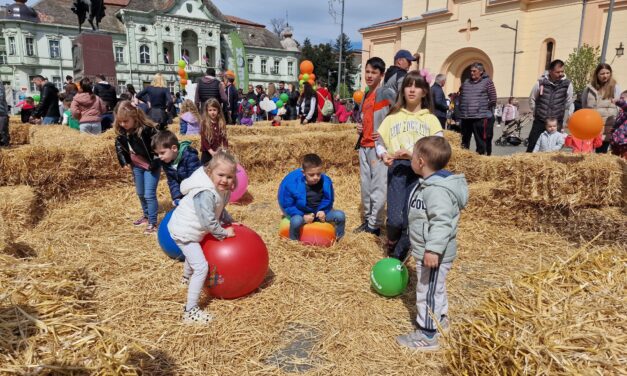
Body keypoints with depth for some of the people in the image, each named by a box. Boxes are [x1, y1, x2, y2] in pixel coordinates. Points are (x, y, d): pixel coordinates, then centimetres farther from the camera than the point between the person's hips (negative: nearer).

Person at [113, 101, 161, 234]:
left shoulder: (147, 129, -27)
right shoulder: (121, 131, -7)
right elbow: (119, 146, 11)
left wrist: (154, 164, -23)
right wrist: (125, 161, 4)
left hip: (151, 166, -7)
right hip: (136, 166, 7)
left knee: (149, 194, -8)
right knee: (140, 193, 19)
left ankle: (153, 223, 3)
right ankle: (146, 216, 40)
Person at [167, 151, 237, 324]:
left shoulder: (221, 189, -5)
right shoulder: (205, 193, -34)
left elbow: (220, 210, 11)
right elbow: (209, 222, -34)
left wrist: (229, 221, 0)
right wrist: (224, 233, -21)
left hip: (191, 230, 10)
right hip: (184, 232, -10)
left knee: (193, 254, 37)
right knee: (201, 267, -17)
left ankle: (186, 278, 69)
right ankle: (190, 311, -10)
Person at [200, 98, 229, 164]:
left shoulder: (222, 123, 5)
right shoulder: (204, 123, -7)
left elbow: (224, 137, 6)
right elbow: (203, 139, -11)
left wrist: (225, 149, -9)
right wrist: (211, 151, -18)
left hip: (219, 153, 4)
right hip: (207, 153, -4)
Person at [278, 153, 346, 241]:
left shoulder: (326, 181, -12)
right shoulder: (292, 182, -22)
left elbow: (328, 200, 6)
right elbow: (286, 205, -13)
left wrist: (323, 211, -14)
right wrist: (303, 216, -22)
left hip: (319, 211, 4)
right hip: (300, 213, -3)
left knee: (340, 215, -14)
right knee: (296, 220, -38)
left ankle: (339, 240, 9)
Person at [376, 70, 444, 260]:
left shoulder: (431, 119, 11)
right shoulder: (393, 117, 16)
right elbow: (380, 141, 13)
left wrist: (415, 153, -18)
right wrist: (384, 155, -9)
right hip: (397, 168, 0)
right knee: (395, 219, -12)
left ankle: (396, 259, 16)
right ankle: (392, 243, 21)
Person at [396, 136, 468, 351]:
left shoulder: (437, 190, -28)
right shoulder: (430, 184, 7)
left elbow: (441, 222, -35)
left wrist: (433, 250, -38)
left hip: (434, 254, -11)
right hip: (427, 249, 11)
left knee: (428, 292, 1)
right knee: (435, 289, 26)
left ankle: (427, 336, 14)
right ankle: (440, 319, 44)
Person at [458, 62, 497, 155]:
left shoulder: (487, 82, -2)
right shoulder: (466, 82, 13)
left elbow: (493, 100, -5)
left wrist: (483, 108, -1)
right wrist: (461, 109, 12)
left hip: (481, 117, -5)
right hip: (465, 118, 5)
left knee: (481, 143, -2)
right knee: (464, 142, 14)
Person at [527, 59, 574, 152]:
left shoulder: (567, 84, -4)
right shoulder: (541, 83, -6)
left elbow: (569, 105, 4)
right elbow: (532, 99, 7)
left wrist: (563, 122, 6)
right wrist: (536, 114, 10)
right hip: (539, 122, 0)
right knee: (531, 147, 1)